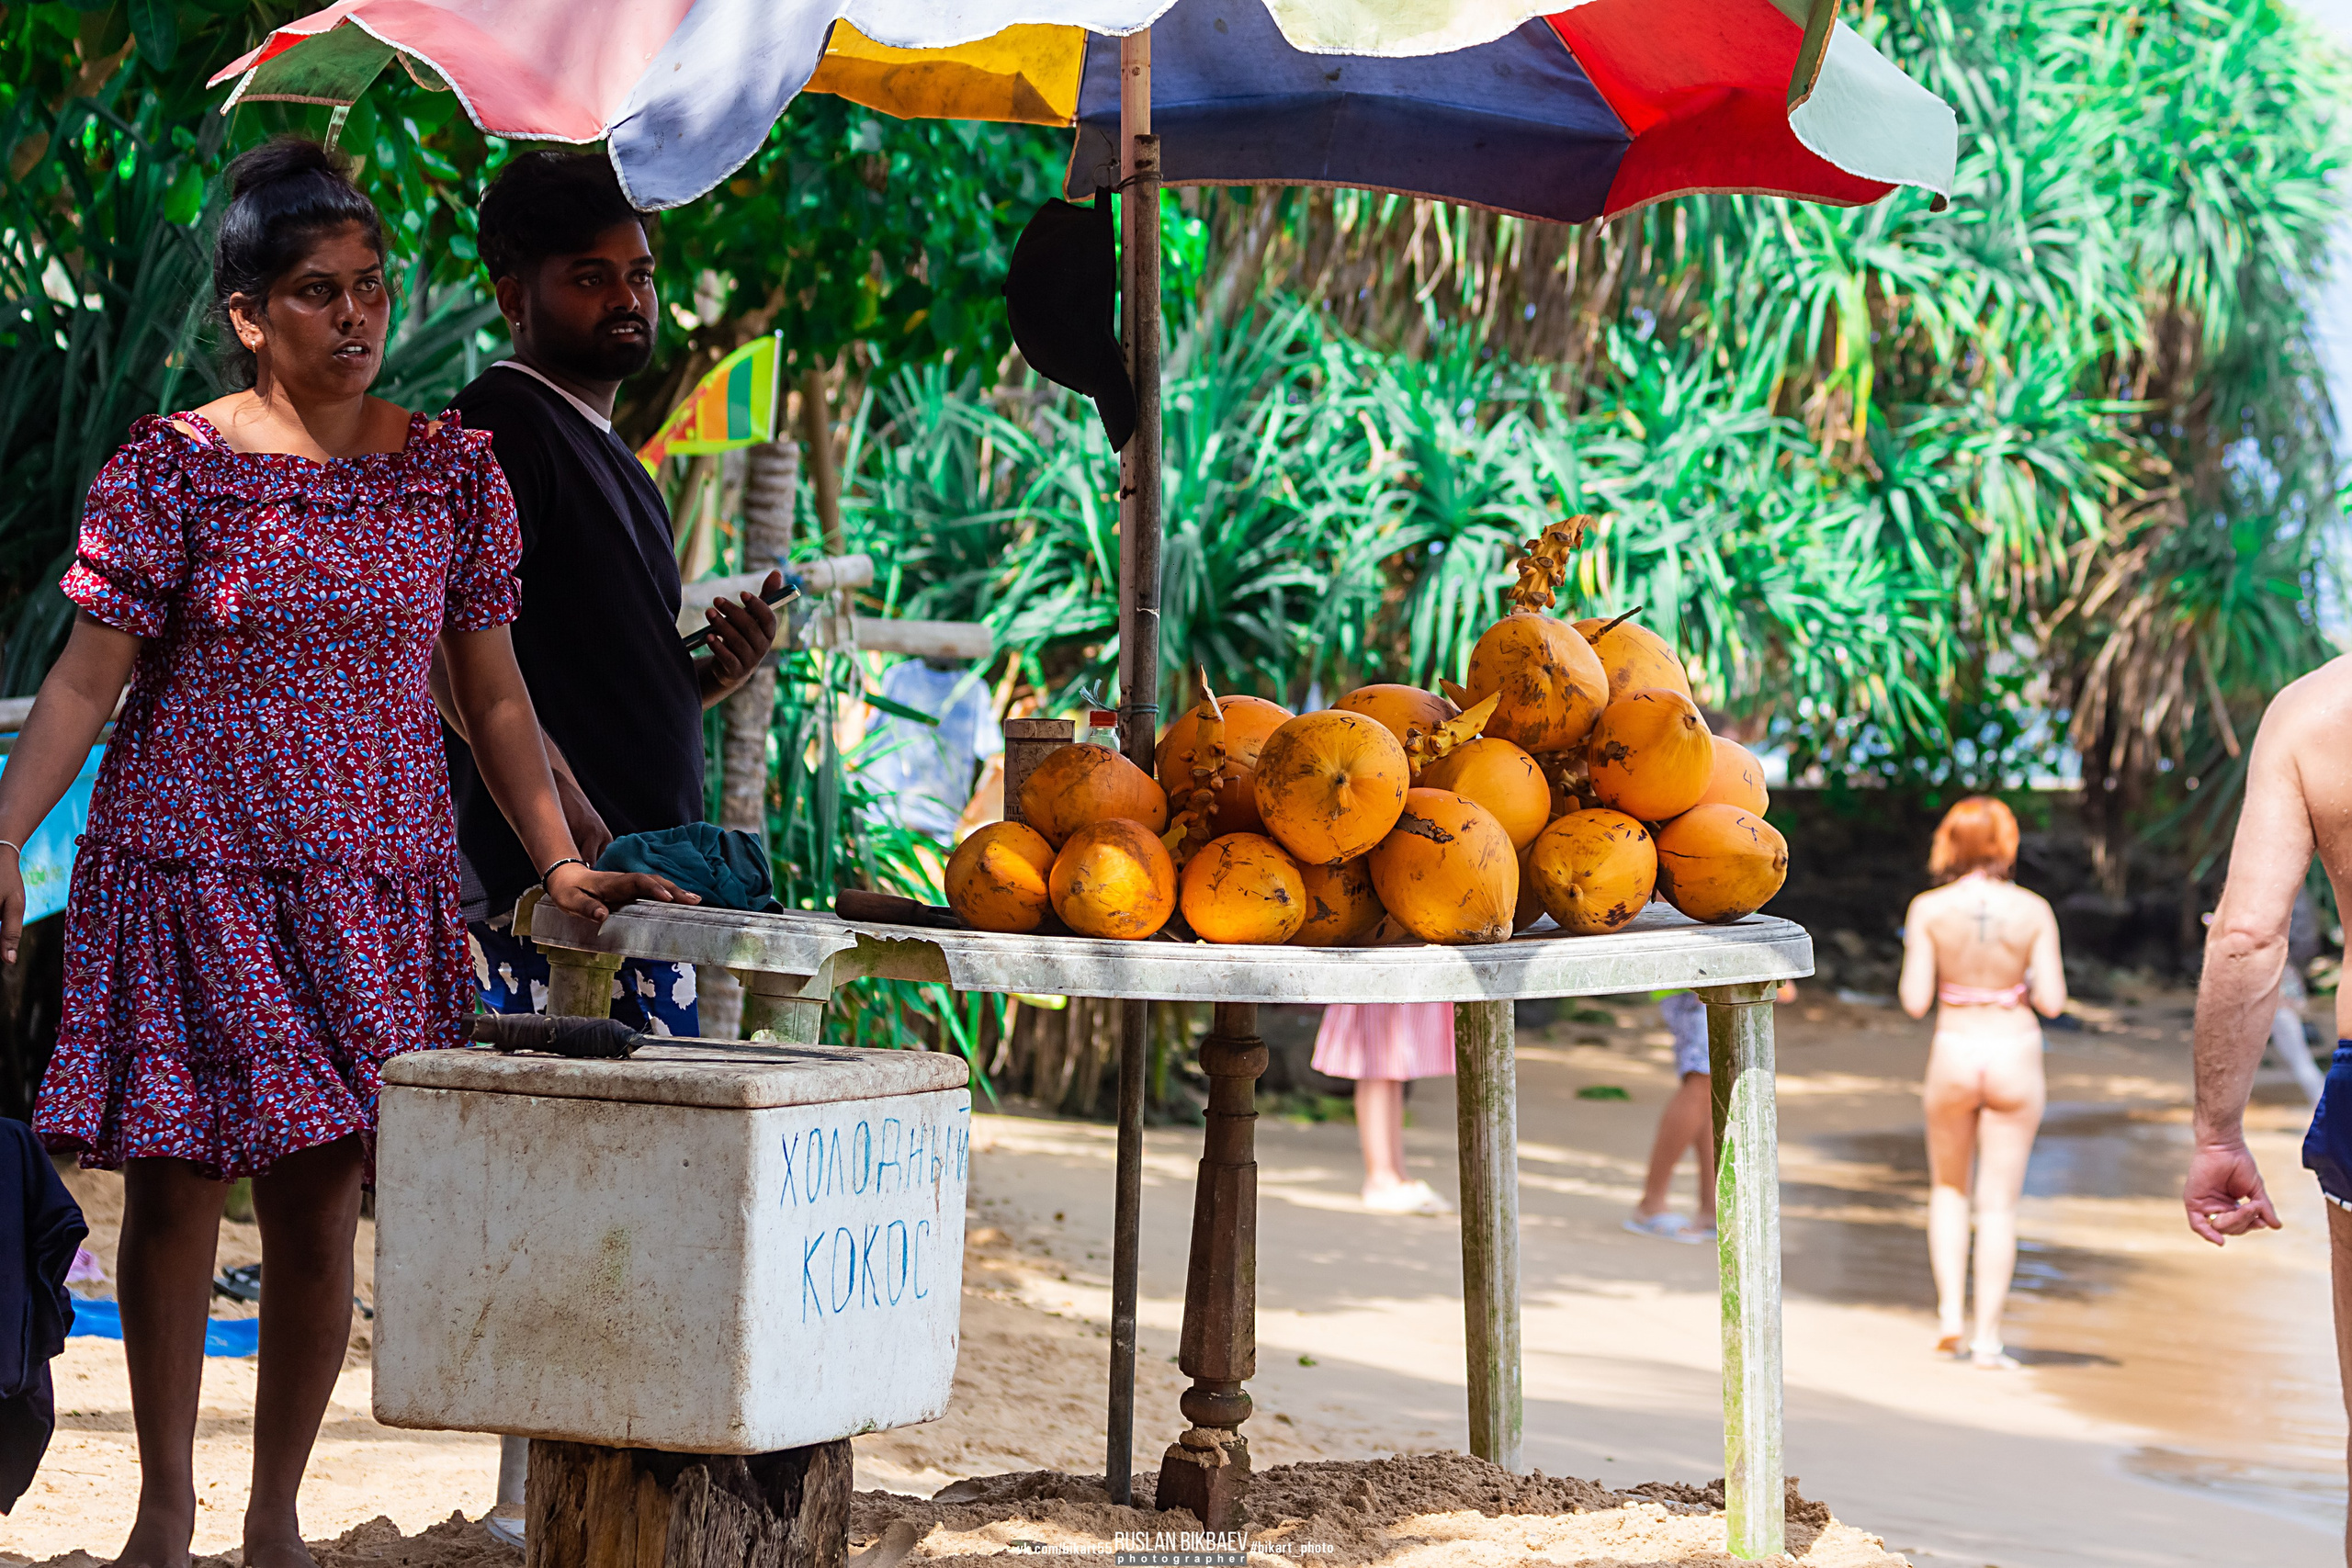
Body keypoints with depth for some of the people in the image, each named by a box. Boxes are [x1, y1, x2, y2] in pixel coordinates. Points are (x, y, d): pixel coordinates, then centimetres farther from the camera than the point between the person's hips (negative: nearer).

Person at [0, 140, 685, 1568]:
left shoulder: (453, 472, 7)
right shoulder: (173, 469, -2)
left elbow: (491, 694, 12)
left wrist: (561, 863, 6)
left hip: (373, 885, 2)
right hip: (190, 873, -2)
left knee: (319, 1200, 1)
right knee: (175, 1193, 2)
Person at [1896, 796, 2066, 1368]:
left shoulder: (1929, 909, -8)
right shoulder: (2033, 910, -6)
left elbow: (1915, 1000, -9)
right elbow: (2052, 1001, -7)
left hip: (1953, 1052, 0)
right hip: (2015, 1054, 0)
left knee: (1949, 1187, 21)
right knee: (1998, 1202, 4)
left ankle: (1950, 1312, 8)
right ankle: (1987, 1339, 2)